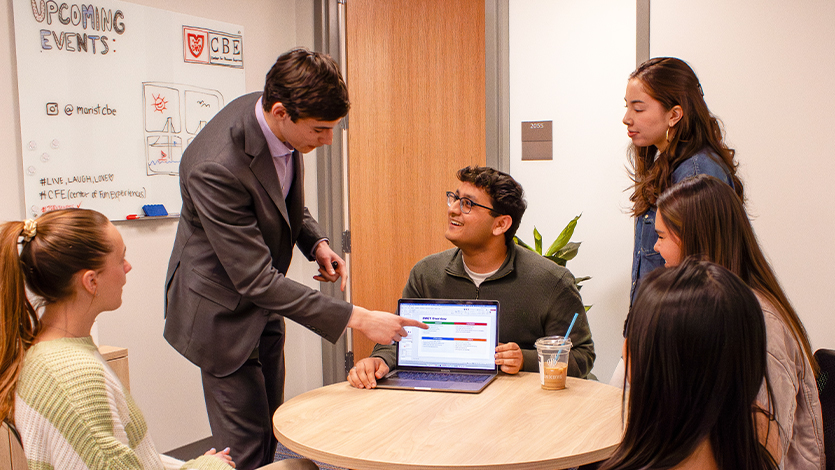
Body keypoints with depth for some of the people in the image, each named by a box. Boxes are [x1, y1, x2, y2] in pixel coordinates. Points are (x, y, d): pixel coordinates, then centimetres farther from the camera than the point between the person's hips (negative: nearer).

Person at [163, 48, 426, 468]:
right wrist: (357, 319, -31)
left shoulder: (281, 121, -10)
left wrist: (315, 242, -7)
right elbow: (256, 280, -32)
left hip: (262, 305, 8)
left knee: (271, 432, 17)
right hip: (222, 311, -8)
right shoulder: (215, 167, -35)